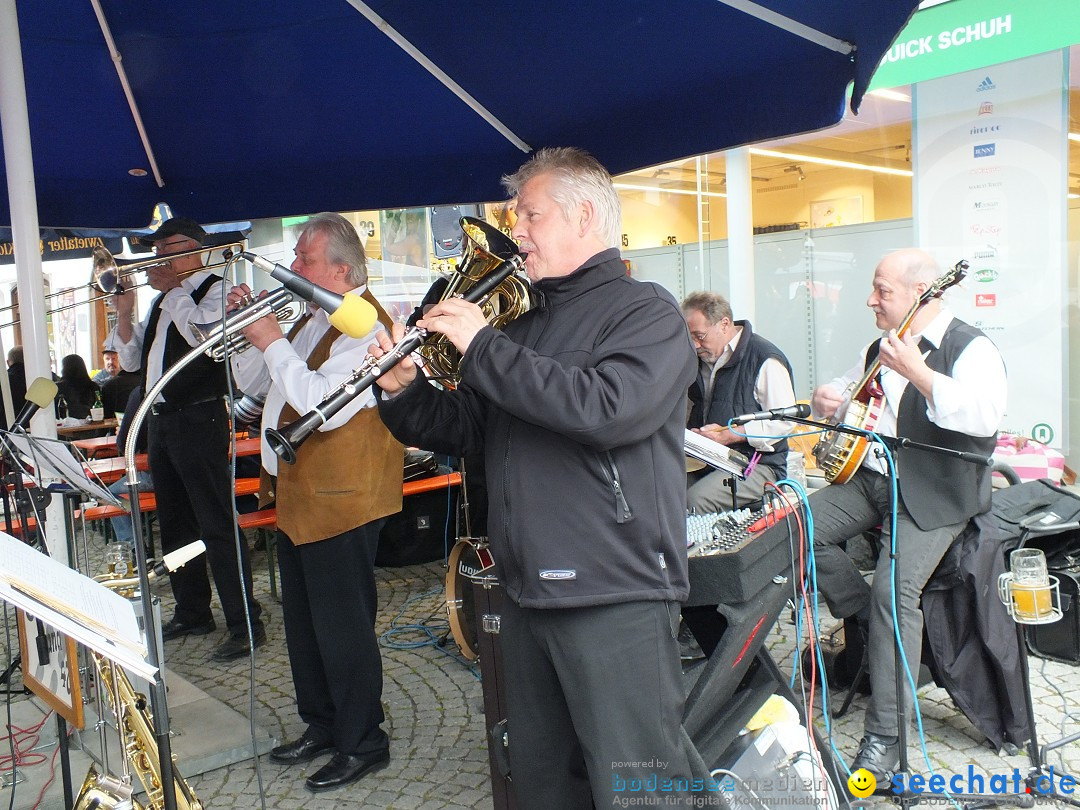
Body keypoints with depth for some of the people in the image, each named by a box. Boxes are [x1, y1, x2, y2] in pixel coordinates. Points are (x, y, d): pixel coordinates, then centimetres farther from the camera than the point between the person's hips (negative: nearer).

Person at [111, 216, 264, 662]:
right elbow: (132, 360, 17)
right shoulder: (161, 301, 19)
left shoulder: (215, 289, -4)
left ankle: (245, 622, -4)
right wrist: (124, 313, 2)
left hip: (198, 420, -9)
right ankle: (192, 612, 28)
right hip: (159, 420, 9)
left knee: (216, 525, -10)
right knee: (174, 524, 15)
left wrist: (170, 288, -13)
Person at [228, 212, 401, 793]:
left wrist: (274, 344, -20)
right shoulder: (310, 320, 14)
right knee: (303, 622, 19)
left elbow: (324, 405, -29)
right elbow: (252, 385, 18)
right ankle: (321, 726, 36)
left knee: (342, 626, 1)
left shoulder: (365, 325, -16)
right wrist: (247, 328, 3)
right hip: (295, 494, 10)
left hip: (339, 500, -10)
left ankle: (362, 743, 17)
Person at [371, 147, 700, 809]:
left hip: (616, 599, -7)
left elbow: (609, 409, -26)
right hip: (527, 596, 8)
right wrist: (404, 389, -3)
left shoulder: (645, 310, -6)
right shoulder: (528, 326, 17)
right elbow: (464, 430, 17)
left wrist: (483, 346, -18)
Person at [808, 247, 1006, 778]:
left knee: (894, 588, -25)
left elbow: (983, 417, -29)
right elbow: (843, 391, 31)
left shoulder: (971, 348, -10)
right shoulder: (880, 350, 15)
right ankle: (873, 626, 7)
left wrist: (914, 370, -30)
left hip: (934, 494, -8)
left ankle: (885, 737, -13)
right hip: (871, 476, 8)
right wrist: (827, 399, 7)